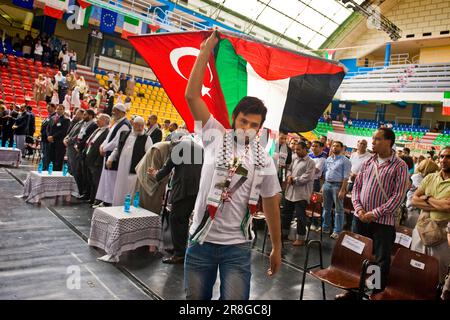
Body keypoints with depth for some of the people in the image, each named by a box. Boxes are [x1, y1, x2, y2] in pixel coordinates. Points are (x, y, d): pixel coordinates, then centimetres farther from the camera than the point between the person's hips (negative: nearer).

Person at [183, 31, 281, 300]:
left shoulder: (264, 161, 0)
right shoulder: (215, 137, -3)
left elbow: (272, 205, 8)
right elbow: (192, 95, -10)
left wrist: (277, 247, 11)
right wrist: (206, 49, -10)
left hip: (237, 247, 0)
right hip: (201, 242, 0)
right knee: (196, 298, 15)